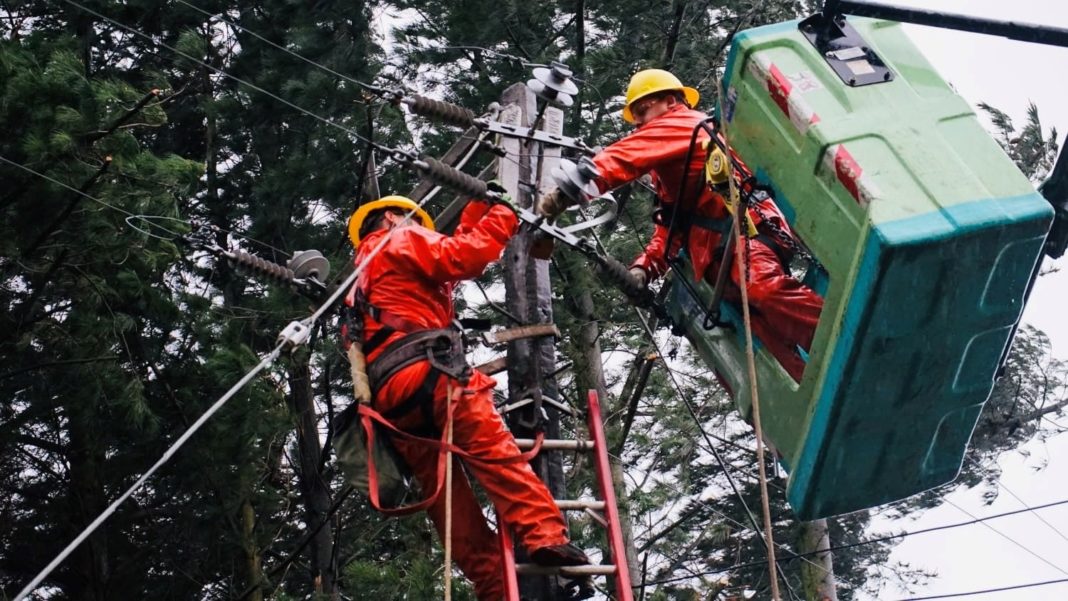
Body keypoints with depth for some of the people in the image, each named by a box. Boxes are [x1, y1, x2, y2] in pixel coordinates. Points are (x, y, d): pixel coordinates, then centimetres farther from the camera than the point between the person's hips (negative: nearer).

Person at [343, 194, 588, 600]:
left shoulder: (365, 277, 38)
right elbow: (461, 258, -3)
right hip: (427, 372, -8)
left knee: (445, 496, 0)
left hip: (389, 396, 8)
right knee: (495, 452, -18)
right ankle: (545, 535, -32)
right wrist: (503, 214, 8)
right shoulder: (401, 241, 14)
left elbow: (447, 258, 40)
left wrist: (478, 211, 40)